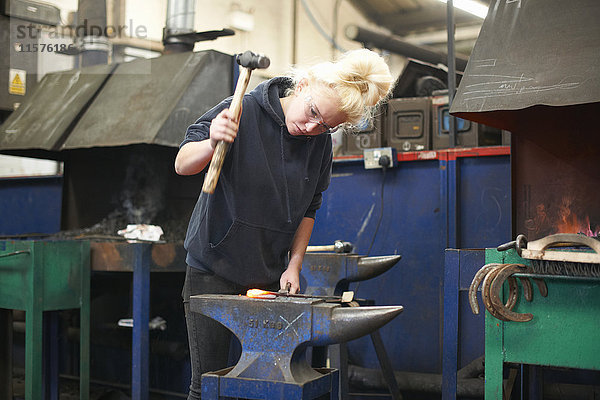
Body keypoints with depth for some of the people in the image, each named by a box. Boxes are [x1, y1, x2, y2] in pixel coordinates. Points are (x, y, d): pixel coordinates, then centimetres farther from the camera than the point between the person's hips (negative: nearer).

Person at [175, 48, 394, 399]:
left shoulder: (321, 143, 0)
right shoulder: (244, 110, -13)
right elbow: (182, 165, -12)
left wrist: (294, 266, 3)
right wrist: (212, 143, -33)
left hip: (270, 278, 4)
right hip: (213, 269, -3)